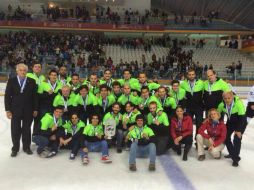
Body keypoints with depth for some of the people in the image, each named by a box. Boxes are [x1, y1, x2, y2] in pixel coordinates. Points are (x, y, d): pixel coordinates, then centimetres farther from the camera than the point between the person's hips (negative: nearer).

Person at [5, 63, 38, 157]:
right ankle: (15, 148, 23)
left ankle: (26, 147, 24)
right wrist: (8, 110, -6)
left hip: (28, 111, 0)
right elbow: (7, 96, -1)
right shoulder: (11, 81, 0)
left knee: (27, 130, 10)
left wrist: (35, 109, -1)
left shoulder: (32, 81, 0)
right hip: (15, 110, 0)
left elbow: (35, 96, 1)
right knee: (15, 130, 9)